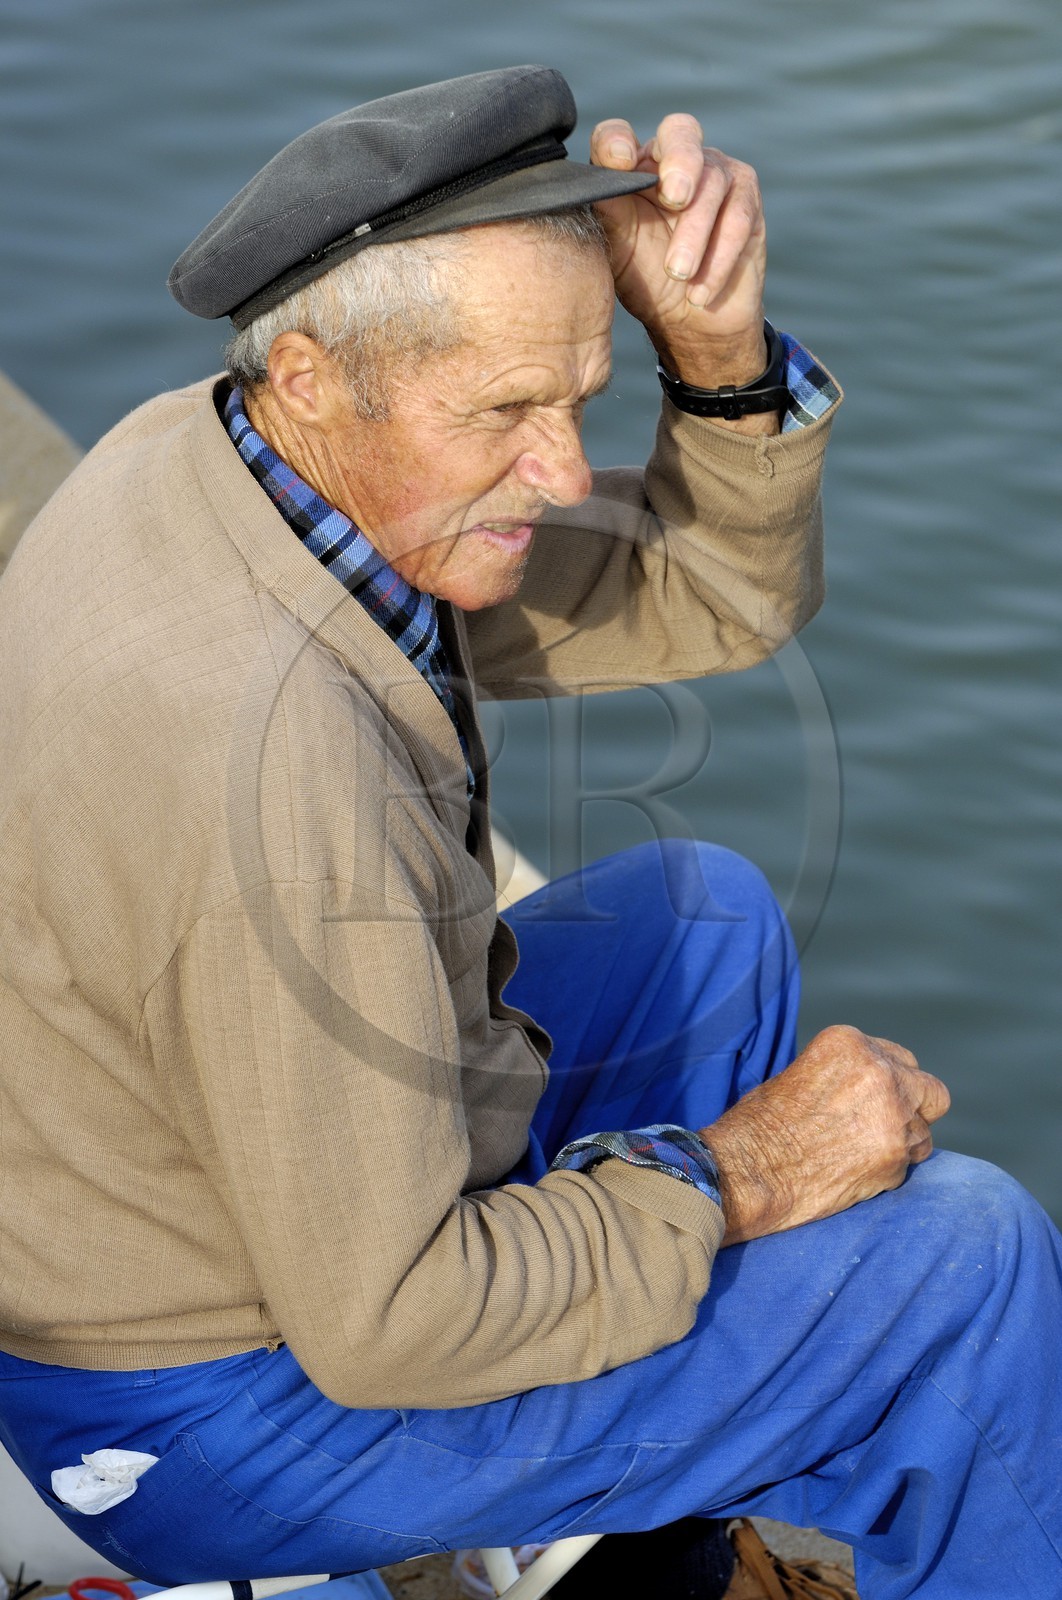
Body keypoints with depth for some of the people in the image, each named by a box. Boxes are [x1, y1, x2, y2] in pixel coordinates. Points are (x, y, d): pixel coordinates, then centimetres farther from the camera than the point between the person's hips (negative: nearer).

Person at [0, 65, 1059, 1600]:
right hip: (233, 1426, -9)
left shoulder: (206, 450, -8)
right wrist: (728, 1180, -16)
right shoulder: (277, 753, -37)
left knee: (703, 910, 20)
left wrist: (716, 344, -19)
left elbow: (720, 595, 0)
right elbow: (385, 1325, -29)